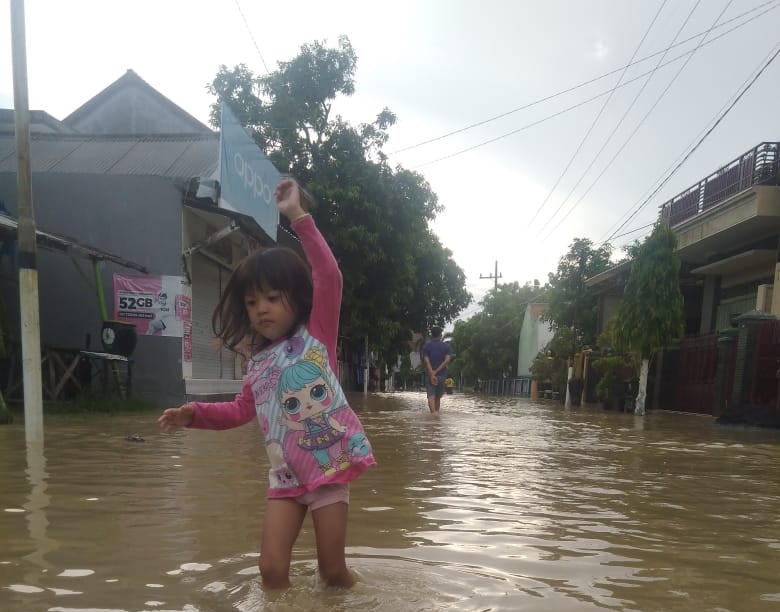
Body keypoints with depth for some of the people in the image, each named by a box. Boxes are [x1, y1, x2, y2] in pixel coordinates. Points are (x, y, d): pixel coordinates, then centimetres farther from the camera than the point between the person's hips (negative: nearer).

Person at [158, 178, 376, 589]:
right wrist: (195, 413, 3)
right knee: (271, 569, 0)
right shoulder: (258, 363, 9)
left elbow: (329, 277, -19)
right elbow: (242, 409, 19)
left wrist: (298, 216, -22)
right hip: (286, 476, 5)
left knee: (333, 571, 7)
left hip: (331, 466, -4)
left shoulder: (317, 333, -6)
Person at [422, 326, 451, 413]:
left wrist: (432, 374, -18)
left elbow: (426, 361, -12)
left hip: (430, 375, -2)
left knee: (431, 397, -7)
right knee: (438, 397, 15)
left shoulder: (426, 347, 0)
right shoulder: (446, 346, 3)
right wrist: (436, 372, -11)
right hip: (442, 375, 2)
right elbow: (447, 360, -9)